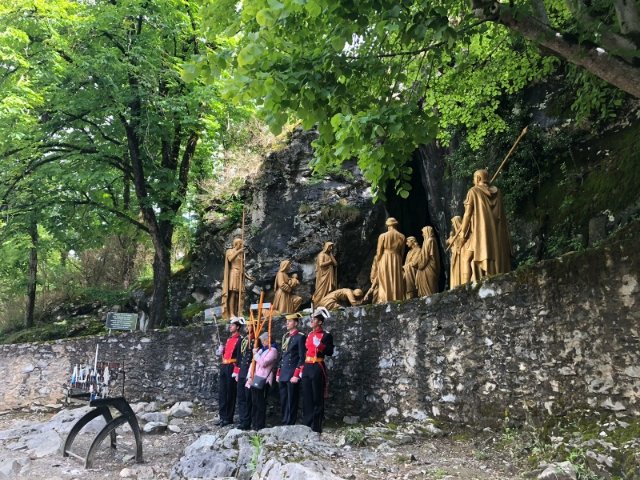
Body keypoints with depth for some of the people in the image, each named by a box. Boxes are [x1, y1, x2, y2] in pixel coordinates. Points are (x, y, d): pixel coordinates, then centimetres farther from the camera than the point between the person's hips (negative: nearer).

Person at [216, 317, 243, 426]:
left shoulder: (239, 340, -9)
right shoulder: (229, 339, 18)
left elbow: (239, 357, -14)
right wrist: (221, 351, 3)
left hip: (231, 368, -8)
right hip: (224, 367, 8)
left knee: (230, 394, 0)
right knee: (222, 393, 10)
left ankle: (228, 418, 8)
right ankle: (222, 417, 19)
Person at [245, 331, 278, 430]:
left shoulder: (273, 351, -6)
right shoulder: (261, 350, 19)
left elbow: (263, 363, -18)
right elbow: (253, 363, 18)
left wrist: (255, 354, -7)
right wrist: (250, 376, 7)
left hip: (263, 381, -8)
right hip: (255, 379, 8)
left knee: (260, 403, -5)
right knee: (254, 403, 10)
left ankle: (260, 425, 2)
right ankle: (254, 424, 18)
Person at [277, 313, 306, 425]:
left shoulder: (300, 337, -7)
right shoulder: (285, 336, 16)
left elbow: (302, 357, -12)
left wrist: (296, 375, -16)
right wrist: (278, 373, 16)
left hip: (292, 374, -7)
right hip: (283, 374, 8)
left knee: (292, 401, -1)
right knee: (283, 401, 12)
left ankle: (290, 424, 6)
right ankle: (284, 423, 20)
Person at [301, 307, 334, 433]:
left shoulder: (326, 335, -5)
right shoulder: (309, 335, 15)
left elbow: (330, 352, -11)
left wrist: (320, 345, -26)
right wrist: (302, 368, 16)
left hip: (317, 368, -7)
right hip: (307, 368, 7)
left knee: (317, 398, -1)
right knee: (306, 398, 9)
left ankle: (316, 427, 5)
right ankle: (306, 425, 17)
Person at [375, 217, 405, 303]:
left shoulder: (382, 236, -7)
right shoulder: (402, 237, 1)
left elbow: (379, 252, -3)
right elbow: (402, 252, 7)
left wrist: (379, 262, 12)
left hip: (385, 261, -2)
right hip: (397, 261, 2)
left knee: (385, 282, 1)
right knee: (396, 282, 8)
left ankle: (385, 301, -4)